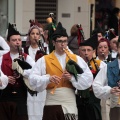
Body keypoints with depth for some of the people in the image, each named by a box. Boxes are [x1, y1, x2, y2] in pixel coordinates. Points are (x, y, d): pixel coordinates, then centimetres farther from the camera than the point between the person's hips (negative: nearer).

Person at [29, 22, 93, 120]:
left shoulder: (76, 59, 9)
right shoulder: (44, 60, 6)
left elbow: (88, 79, 2)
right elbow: (33, 79, -2)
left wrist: (73, 78, -13)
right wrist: (48, 78, -18)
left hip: (70, 104, 1)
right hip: (51, 104, -1)